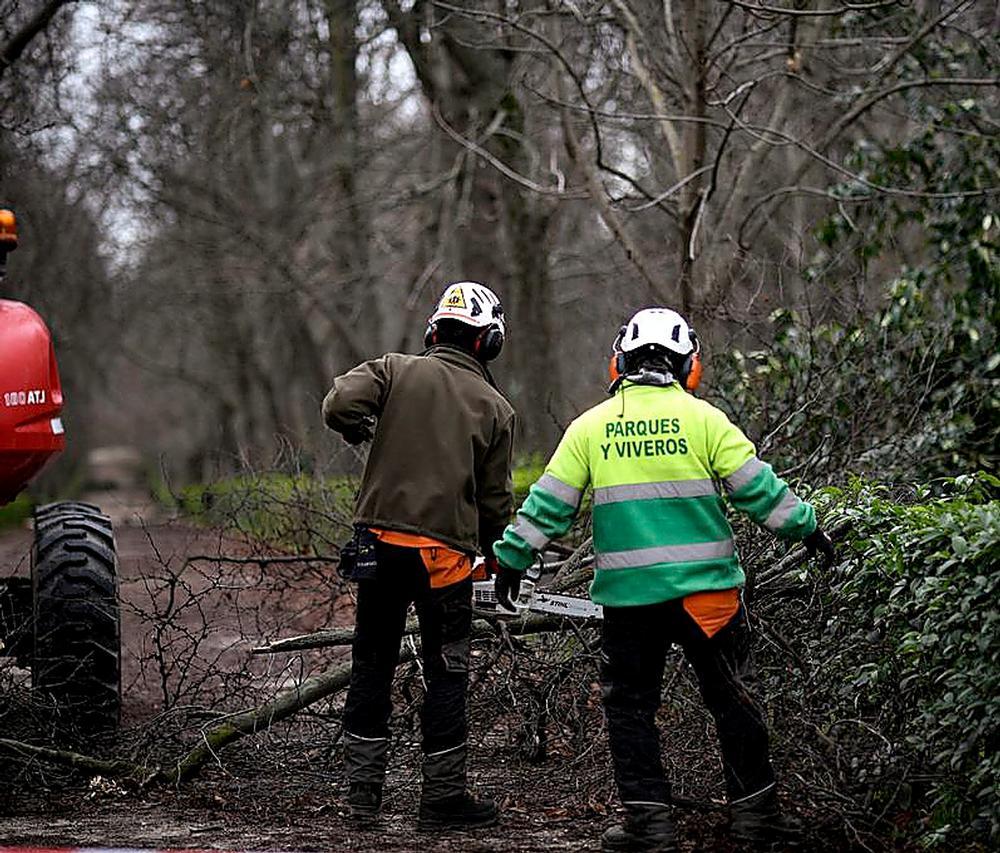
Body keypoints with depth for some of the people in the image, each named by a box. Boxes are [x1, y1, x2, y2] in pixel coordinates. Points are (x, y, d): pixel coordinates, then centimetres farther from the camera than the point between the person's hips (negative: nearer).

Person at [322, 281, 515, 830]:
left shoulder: (396, 371, 4)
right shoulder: (494, 408, 3)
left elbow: (339, 405, -13)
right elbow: (494, 500, 5)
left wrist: (360, 433, 10)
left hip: (380, 540, 2)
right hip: (445, 551, -2)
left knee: (372, 665, 12)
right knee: (447, 675, 6)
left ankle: (363, 789, 14)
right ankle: (442, 796, 9)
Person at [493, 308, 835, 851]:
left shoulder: (591, 426, 3)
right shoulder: (702, 419, -1)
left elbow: (548, 504, 5)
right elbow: (757, 487, 0)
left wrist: (512, 557, 15)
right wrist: (805, 527, 13)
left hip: (628, 596, 1)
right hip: (705, 589, 0)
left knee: (630, 705, 10)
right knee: (732, 700, 11)